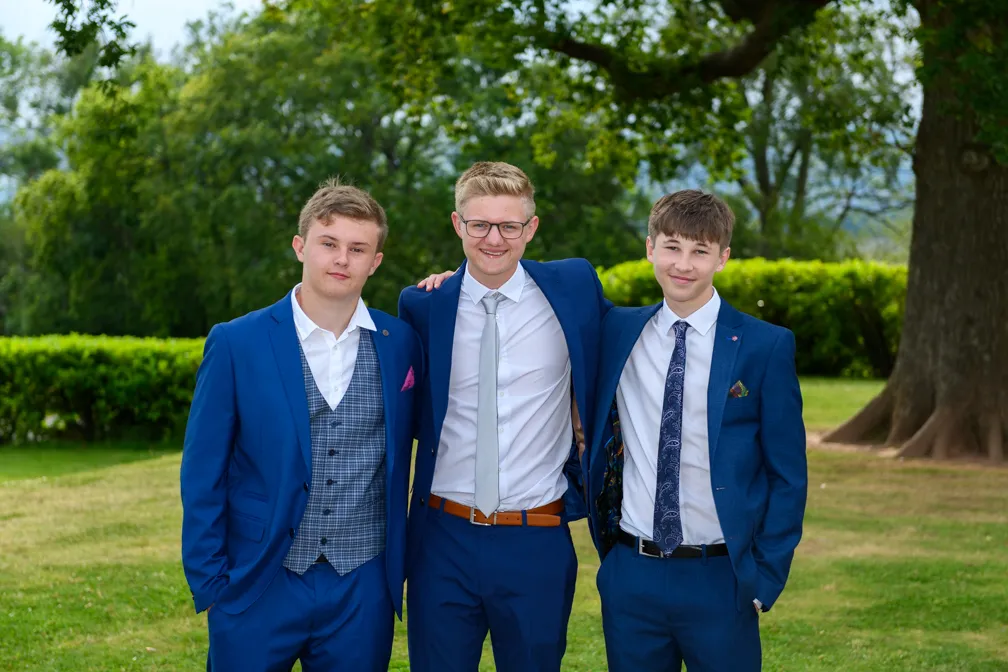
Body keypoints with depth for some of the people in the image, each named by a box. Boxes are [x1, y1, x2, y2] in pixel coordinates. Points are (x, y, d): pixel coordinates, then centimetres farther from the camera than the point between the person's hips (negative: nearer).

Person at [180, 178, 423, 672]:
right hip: (257, 590, -2)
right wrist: (208, 583, -4)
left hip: (362, 593, 2)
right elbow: (203, 475, -2)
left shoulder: (401, 343, 3)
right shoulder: (235, 344, -3)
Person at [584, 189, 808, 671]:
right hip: (630, 575, 3)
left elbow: (788, 476, -1)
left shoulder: (766, 347, -4)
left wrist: (767, 578, -5)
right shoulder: (614, 333, 4)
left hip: (720, 579, -3)